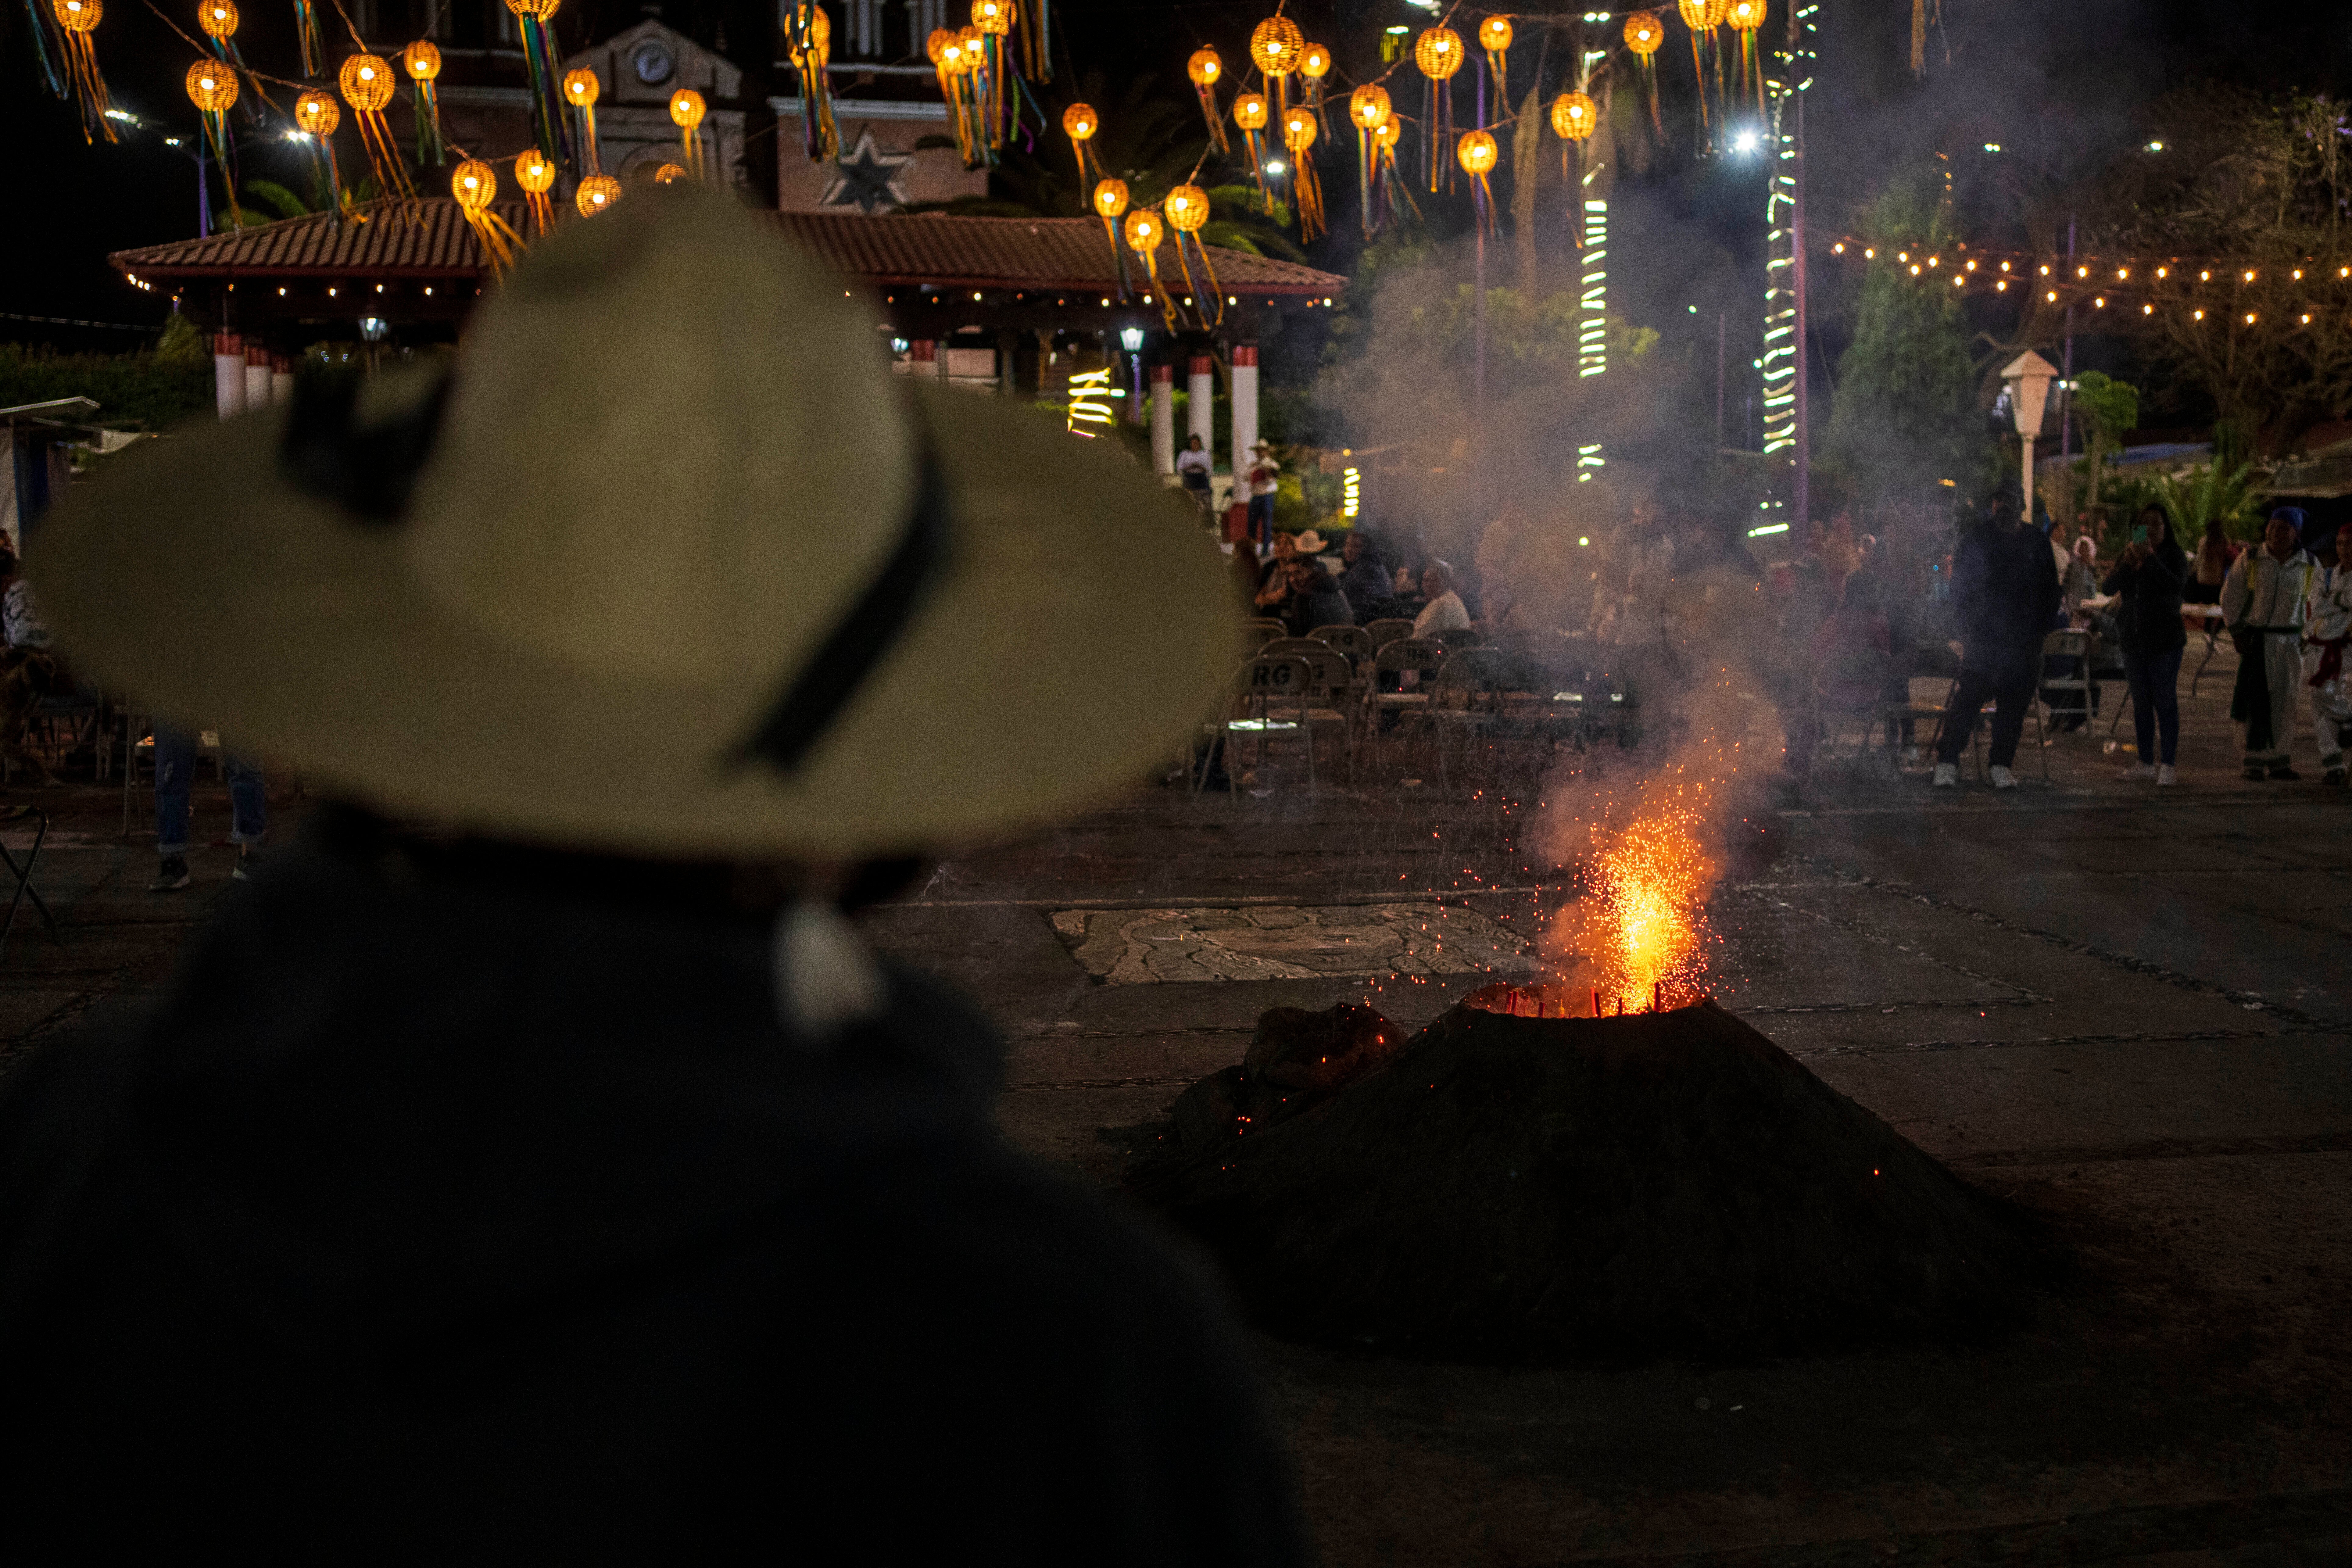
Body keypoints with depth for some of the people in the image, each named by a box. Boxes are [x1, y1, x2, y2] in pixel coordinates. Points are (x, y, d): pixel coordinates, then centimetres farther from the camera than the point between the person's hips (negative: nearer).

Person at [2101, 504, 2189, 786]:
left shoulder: (2174, 557, -2)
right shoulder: (2127, 556, 9)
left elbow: (2177, 585, -21)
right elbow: (2108, 588, -4)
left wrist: (2150, 559, -26)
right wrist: (2127, 564, -19)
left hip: (2165, 641, -5)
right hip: (2133, 641, 5)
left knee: (2166, 701, -8)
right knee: (2141, 702, 10)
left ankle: (2168, 764, -7)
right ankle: (2146, 763, 17)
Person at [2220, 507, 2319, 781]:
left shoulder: (2309, 565, 2)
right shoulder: (2250, 560, -2)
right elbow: (2230, 597, 2)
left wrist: (2307, 637, 5)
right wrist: (2237, 632, -4)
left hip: (2289, 642, 2)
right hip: (2254, 639, -2)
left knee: (2286, 701, 1)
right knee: (2254, 700, -6)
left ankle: (2280, 762, 7)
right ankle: (2255, 761, -2)